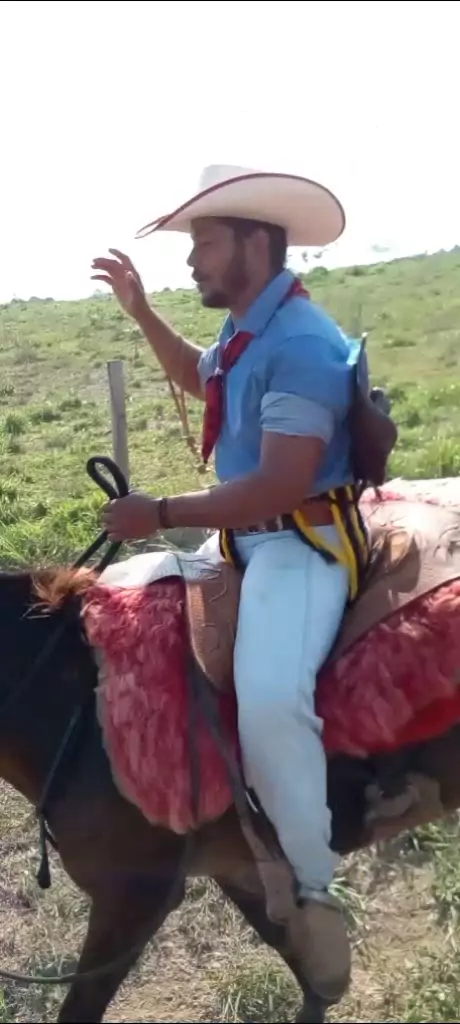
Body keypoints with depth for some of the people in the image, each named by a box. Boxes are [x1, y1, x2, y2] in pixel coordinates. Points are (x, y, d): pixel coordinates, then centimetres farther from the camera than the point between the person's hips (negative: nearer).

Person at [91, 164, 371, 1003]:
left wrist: (162, 515, -23)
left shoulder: (301, 344, -20)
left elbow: (282, 484, -27)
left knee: (270, 700, -34)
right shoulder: (246, 330, 12)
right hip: (244, 537, 11)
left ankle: (315, 891, -9)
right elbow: (197, 377, 34)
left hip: (300, 543, -11)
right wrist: (140, 311, 23)